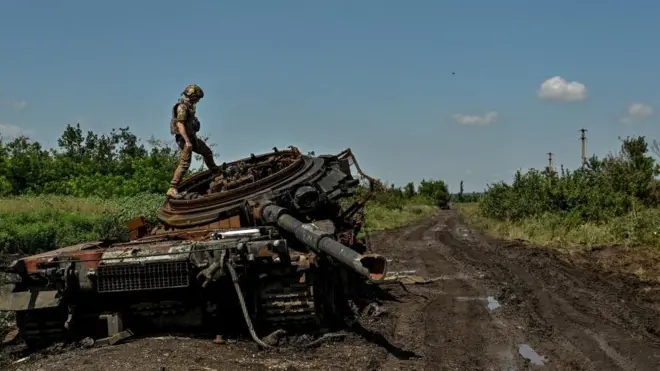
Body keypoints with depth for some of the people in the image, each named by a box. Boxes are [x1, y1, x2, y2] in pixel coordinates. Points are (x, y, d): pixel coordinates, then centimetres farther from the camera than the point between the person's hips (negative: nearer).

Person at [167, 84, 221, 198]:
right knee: (184, 164, -16)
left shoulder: (189, 106, 13)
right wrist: (187, 141, -34)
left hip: (192, 137, 10)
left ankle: (215, 171, 47)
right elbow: (180, 124, -27)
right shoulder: (182, 107, -17)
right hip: (185, 138, -10)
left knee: (207, 152, 24)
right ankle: (172, 189, -19)